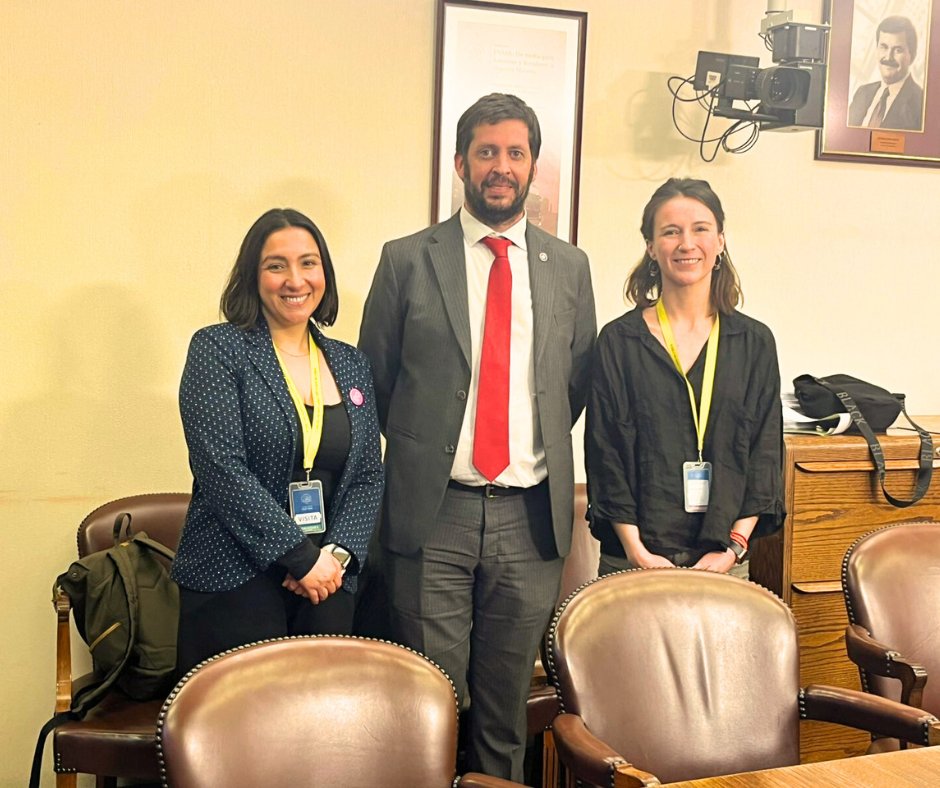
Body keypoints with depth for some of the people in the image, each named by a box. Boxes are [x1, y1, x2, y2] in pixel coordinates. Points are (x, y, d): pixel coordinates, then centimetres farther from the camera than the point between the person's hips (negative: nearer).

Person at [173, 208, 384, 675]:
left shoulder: (351, 365, 12)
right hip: (234, 583, -4)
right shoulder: (218, 349, -4)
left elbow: (369, 476, 10)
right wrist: (301, 557, -15)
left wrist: (338, 554, -7)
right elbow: (220, 468, -13)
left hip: (329, 582, 4)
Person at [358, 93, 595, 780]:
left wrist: (543, 450, 10)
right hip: (432, 516, -2)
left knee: (508, 701, 14)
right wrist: (419, 451, 7)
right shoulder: (408, 260, 0)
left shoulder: (569, 267, 9)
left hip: (532, 516, 2)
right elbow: (372, 382, 6)